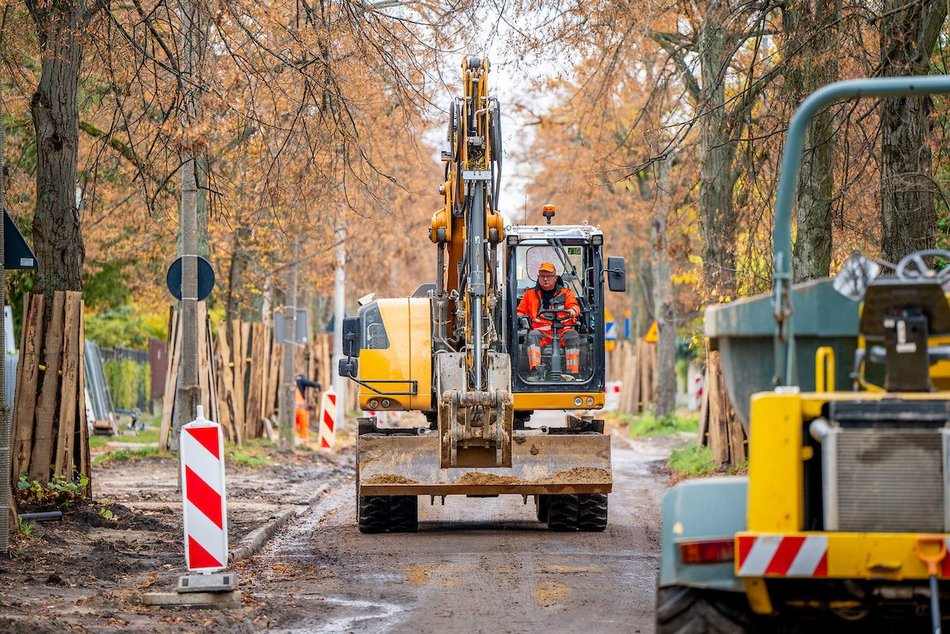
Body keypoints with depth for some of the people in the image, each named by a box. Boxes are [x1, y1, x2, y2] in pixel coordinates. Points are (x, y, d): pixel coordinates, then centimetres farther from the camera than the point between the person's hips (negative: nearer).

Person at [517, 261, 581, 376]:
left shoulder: (566, 293, 17)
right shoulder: (530, 294, 21)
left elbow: (573, 305, 2)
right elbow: (521, 311, 21)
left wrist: (573, 310, -24)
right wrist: (518, 316, -4)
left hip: (562, 331, 0)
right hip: (541, 332, 0)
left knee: (572, 336, -33)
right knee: (532, 335, -33)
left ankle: (573, 371, -39)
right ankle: (534, 370, -46)